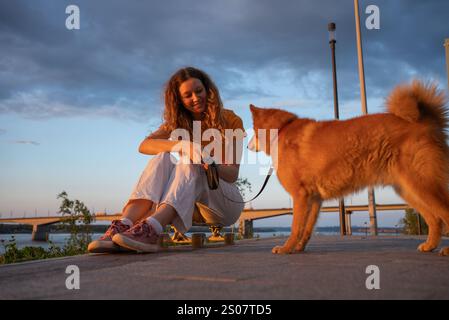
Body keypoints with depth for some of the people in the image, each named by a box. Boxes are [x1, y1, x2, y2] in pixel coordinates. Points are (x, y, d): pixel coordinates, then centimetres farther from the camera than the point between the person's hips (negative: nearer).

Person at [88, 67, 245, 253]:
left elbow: (233, 174, -8)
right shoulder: (177, 122, 6)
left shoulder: (230, 121, -2)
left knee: (190, 162, -32)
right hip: (191, 206, 2)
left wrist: (214, 166, -32)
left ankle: (151, 230, -55)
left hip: (226, 203, -2)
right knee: (163, 158, -26)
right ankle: (123, 226, -46)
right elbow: (144, 145, -15)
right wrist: (181, 145, -33)